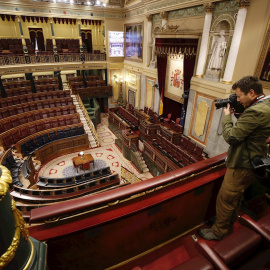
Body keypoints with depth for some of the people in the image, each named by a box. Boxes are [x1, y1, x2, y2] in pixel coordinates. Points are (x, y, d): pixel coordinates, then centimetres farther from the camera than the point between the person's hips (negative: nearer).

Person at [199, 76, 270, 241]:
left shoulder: (256, 111, -27)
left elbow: (231, 137, -23)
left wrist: (227, 116, -9)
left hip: (243, 166, -10)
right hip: (253, 163, 10)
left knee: (225, 199, 7)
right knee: (236, 198, 26)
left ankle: (218, 232, 27)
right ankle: (229, 224, 47)